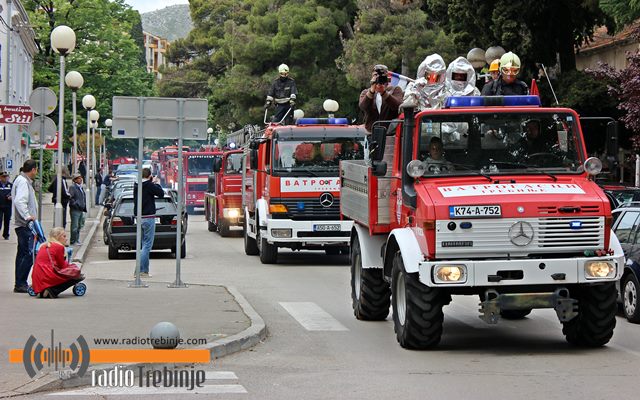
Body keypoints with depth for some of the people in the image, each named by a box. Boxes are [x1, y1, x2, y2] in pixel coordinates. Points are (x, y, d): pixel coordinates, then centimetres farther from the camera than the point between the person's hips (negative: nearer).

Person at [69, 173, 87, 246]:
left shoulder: (81, 187, 17)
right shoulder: (72, 187, -9)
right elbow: (71, 198, -16)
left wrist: (84, 208, 14)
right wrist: (76, 205, -18)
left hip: (81, 210, 9)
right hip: (75, 210, -9)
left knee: (79, 226, 13)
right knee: (75, 226, -7)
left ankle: (77, 240, 21)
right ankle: (73, 241, -2)